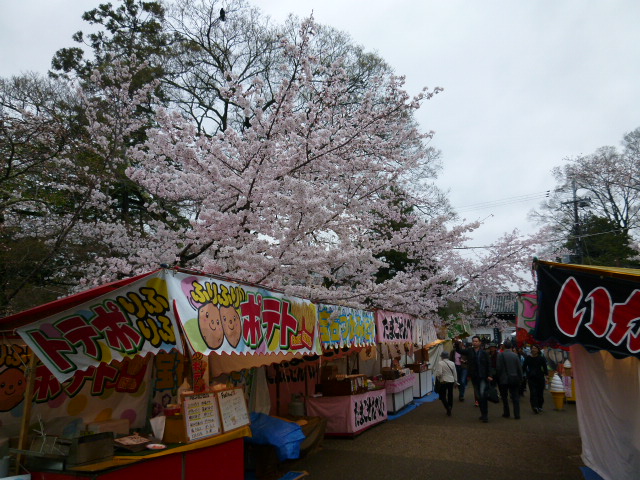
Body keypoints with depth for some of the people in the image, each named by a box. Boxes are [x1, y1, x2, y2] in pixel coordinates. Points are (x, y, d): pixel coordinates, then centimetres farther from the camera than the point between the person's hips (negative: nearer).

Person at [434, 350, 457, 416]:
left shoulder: (440, 363, -12)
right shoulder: (452, 363, 4)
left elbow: (439, 373, -19)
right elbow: (455, 373, 9)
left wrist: (438, 378, 1)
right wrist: (455, 381, 19)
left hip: (443, 381, -5)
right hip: (451, 381, 5)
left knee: (442, 396, 4)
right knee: (450, 395, 14)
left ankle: (447, 407, -15)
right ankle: (449, 410, 21)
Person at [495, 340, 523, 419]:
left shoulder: (500, 355, -8)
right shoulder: (515, 355, -2)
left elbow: (498, 368, -9)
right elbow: (519, 368, 2)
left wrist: (498, 378, 2)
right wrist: (520, 379, 11)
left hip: (504, 379, -2)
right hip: (514, 379, 2)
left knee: (504, 397, 11)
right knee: (515, 397, 8)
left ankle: (506, 413, 16)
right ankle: (517, 414, 6)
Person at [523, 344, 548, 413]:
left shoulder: (541, 358, 0)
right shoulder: (528, 358, 2)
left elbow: (545, 368, -1)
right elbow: (524, 368, 8)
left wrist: (546, 377, -9)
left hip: (540, 377, 0)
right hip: (531, 377, 0)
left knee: (540, 392, 6)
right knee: (533, 392, -12)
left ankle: (539, 407, 21)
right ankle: (535, 407, -19)